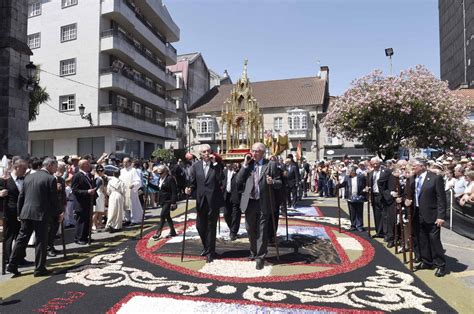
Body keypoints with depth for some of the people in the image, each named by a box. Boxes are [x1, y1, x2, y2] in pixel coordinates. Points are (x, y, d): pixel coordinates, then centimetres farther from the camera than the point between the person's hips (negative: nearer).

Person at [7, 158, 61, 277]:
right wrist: (58, 214, 3)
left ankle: (12, 265, 19)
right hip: (41, 214, -6)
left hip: (26, 213, 6)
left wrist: (19, 213, 20)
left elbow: (21, 196, 12)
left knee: (22, 239, 15)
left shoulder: (28, 177, 10)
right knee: (41, 241, 3)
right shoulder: (51, 179, -10)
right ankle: (39, 269, 9)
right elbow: (53, 199, -9)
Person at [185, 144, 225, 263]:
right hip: (201, 201, 3)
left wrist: (215, 163, -17)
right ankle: (206, 247, 37)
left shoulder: (218, 165, -3)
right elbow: (193, 182, 9)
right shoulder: (195, 166, 5)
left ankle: (210, 252, 21)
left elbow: (221, 180, -18)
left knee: (211, 227, 5)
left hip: (213, 201, -3)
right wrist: (190, 189, -12)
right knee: (200, 226, 12)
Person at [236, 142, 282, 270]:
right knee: (250, 229, 17)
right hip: (250, 202, 4)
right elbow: (238, 180, -2)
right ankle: (254, 252, 38)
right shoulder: (247, 164, 7)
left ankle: (260, 257, 17)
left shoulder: (271, 164, -2)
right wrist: (245, 165, -8)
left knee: (262, 231, 4)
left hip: (264, 203, -3)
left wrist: (272, 182, -24)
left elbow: (279, 183, -2)